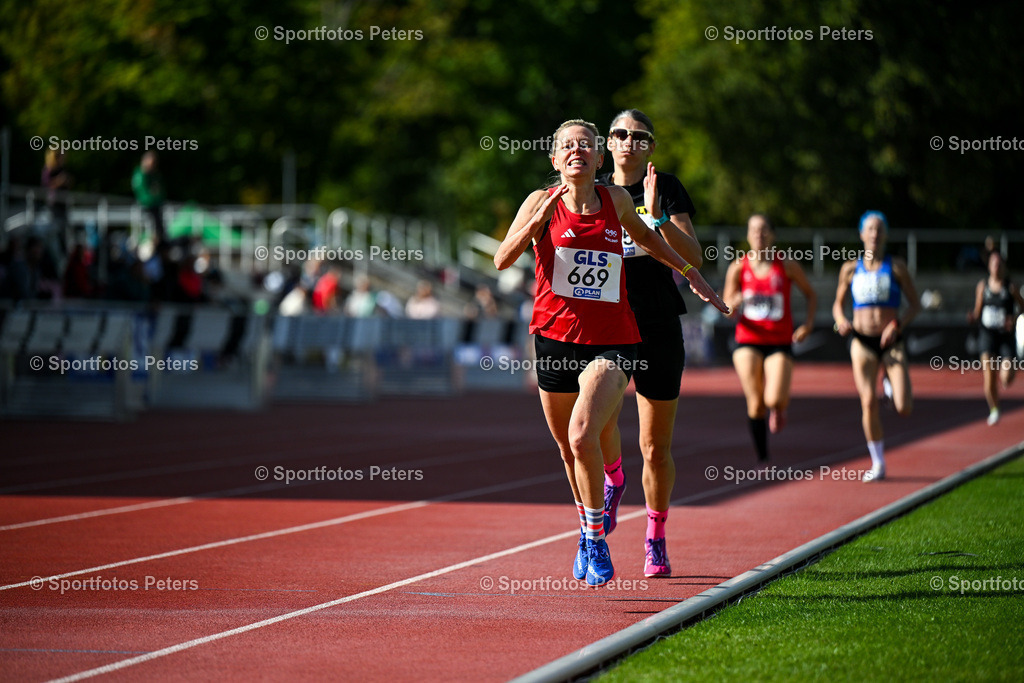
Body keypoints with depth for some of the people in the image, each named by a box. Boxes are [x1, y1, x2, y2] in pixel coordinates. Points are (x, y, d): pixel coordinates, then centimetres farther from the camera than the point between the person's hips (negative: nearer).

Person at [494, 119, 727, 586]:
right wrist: (540, 218, -23)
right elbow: (502, 259, -11)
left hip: (612, 342, -1)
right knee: (569, 448, 13)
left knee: (583, 437, -23)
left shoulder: (616, 200, 5)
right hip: (556, 338, 1)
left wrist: (690, 274, 32)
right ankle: (587, 528, 40)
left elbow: (643, 234, 27)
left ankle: (596, 539, -7)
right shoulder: (542, 202, 0)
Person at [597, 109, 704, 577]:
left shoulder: (666, 189, 2)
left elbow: (693, 257, -9)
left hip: (657, 327, -1)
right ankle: (613, 479, 13)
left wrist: (658, 217, -21)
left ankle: (656, 540, 20)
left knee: (656, 448, 3)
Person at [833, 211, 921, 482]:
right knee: (868, 403, -9)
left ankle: (890, 385, 26)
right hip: (862, 341, 1)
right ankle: (878, 463, 5)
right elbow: (838, 303, 15)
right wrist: (841, 321, -7)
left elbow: (915, 304, 4)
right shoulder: (850, 269, 6)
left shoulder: (896, 267, 2)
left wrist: (898, 325, -13)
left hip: (891, 341, -1)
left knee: (904, 408, -11)